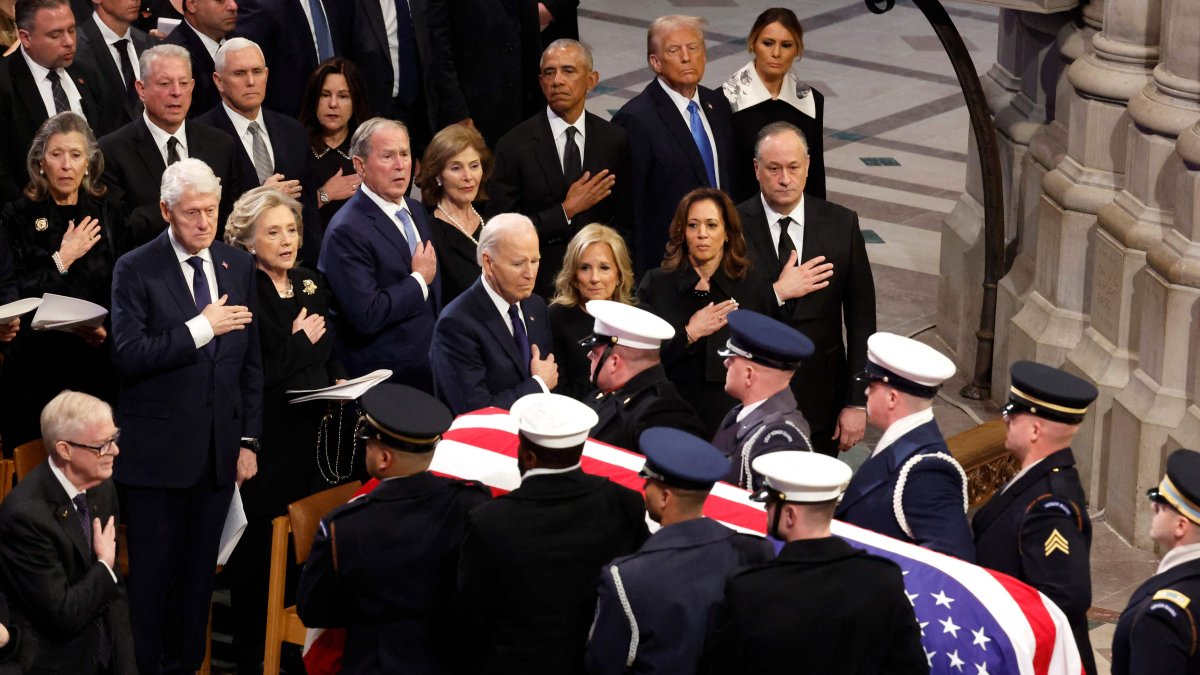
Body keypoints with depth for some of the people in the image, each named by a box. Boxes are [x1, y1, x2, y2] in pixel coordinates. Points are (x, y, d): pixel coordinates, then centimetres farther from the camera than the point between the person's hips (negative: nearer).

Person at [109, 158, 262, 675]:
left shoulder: (237, 266, 8)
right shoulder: (136, 270, -7)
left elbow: (251, 361, 11)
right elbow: (129, 355, -17)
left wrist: (248, 440, 8)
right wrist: (200, 328, -20)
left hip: (218, 450, 4)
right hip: (157, 449, -4)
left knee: (199, 573, 10)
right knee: (153, 573, 1)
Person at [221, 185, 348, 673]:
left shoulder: (310, 285, 12)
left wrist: (340, 382, 5)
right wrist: (300, 342, -9)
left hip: (315, 435, 7)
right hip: (268, 442, -6)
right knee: (259, 557, -1)